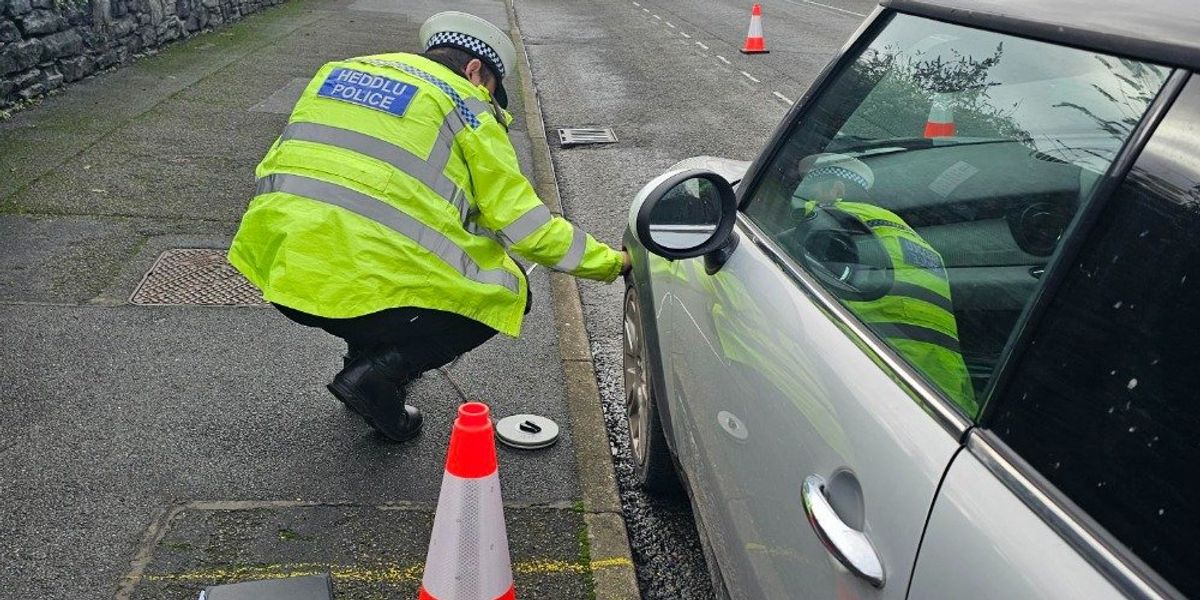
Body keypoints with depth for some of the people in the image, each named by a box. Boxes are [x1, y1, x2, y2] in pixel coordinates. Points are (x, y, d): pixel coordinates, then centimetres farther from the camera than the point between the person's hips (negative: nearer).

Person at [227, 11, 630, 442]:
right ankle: (377, 378, 1)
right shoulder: (463, 107, 1)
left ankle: (363, 358, 28)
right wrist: (612, 263, 12)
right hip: (360, 286, -7)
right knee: (507, 292, 12)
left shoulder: (342, 70, 19)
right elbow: (525, 225, 0)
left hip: (278, 267, 7)